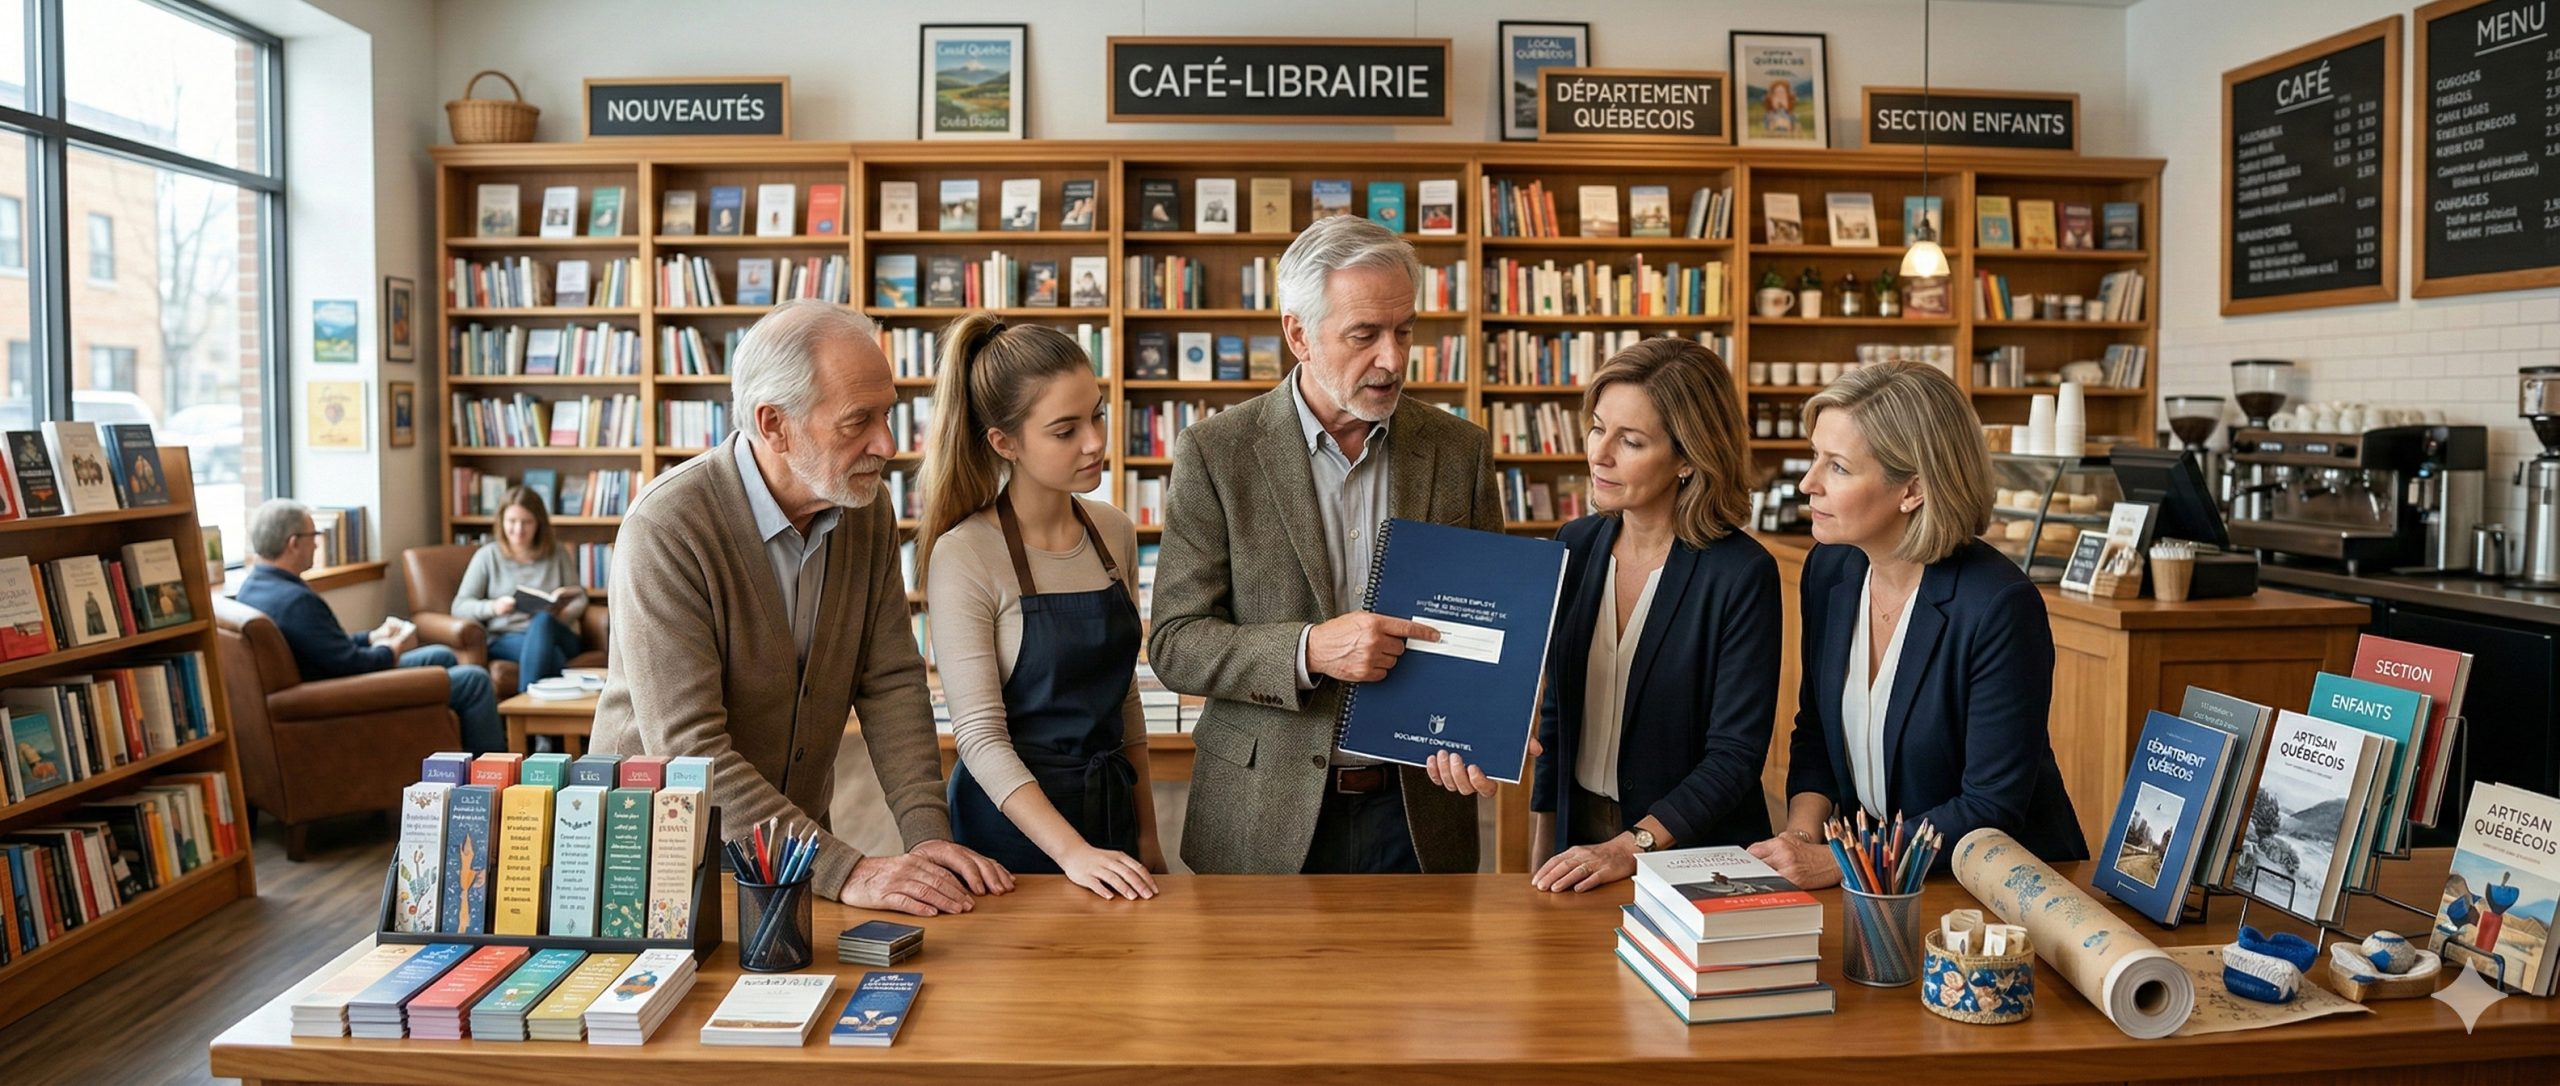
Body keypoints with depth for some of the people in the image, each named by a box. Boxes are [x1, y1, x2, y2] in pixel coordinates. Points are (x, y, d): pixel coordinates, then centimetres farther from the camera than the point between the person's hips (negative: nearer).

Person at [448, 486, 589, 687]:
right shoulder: (487, 555, 9)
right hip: (506, 640, -1)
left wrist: (563, 614, -9)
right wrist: (492, 607, -16)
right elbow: (459, 607, 5)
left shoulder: (557, 553, 13)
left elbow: (579, 598, 15)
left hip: (557, 635, 1)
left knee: (543, 620, -37)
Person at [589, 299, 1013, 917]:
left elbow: (891, 683, 0)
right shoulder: (666, 529, -20)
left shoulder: (868, 513, -1)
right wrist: (845, 871, -29)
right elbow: (688, 751, -24)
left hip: (800, 839, 4)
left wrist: (929, 836, -12)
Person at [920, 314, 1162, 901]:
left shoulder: (1115, 532, 2)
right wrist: (1072, 852, -27)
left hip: (1109, 806, 6)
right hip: (1012, 819, -5)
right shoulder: (964, 556, -17)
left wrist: (1144, 829, 10)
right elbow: (979, 734, -19)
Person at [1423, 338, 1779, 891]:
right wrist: (1541, 853, 5)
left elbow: (1735, 755, -16)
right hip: (1578, 835, 4)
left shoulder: (1741, 575, -16)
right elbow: (1556, 711, 7)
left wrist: (1631, 847, -24)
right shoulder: (1575, 547, 0)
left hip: (1694, 858, -4)